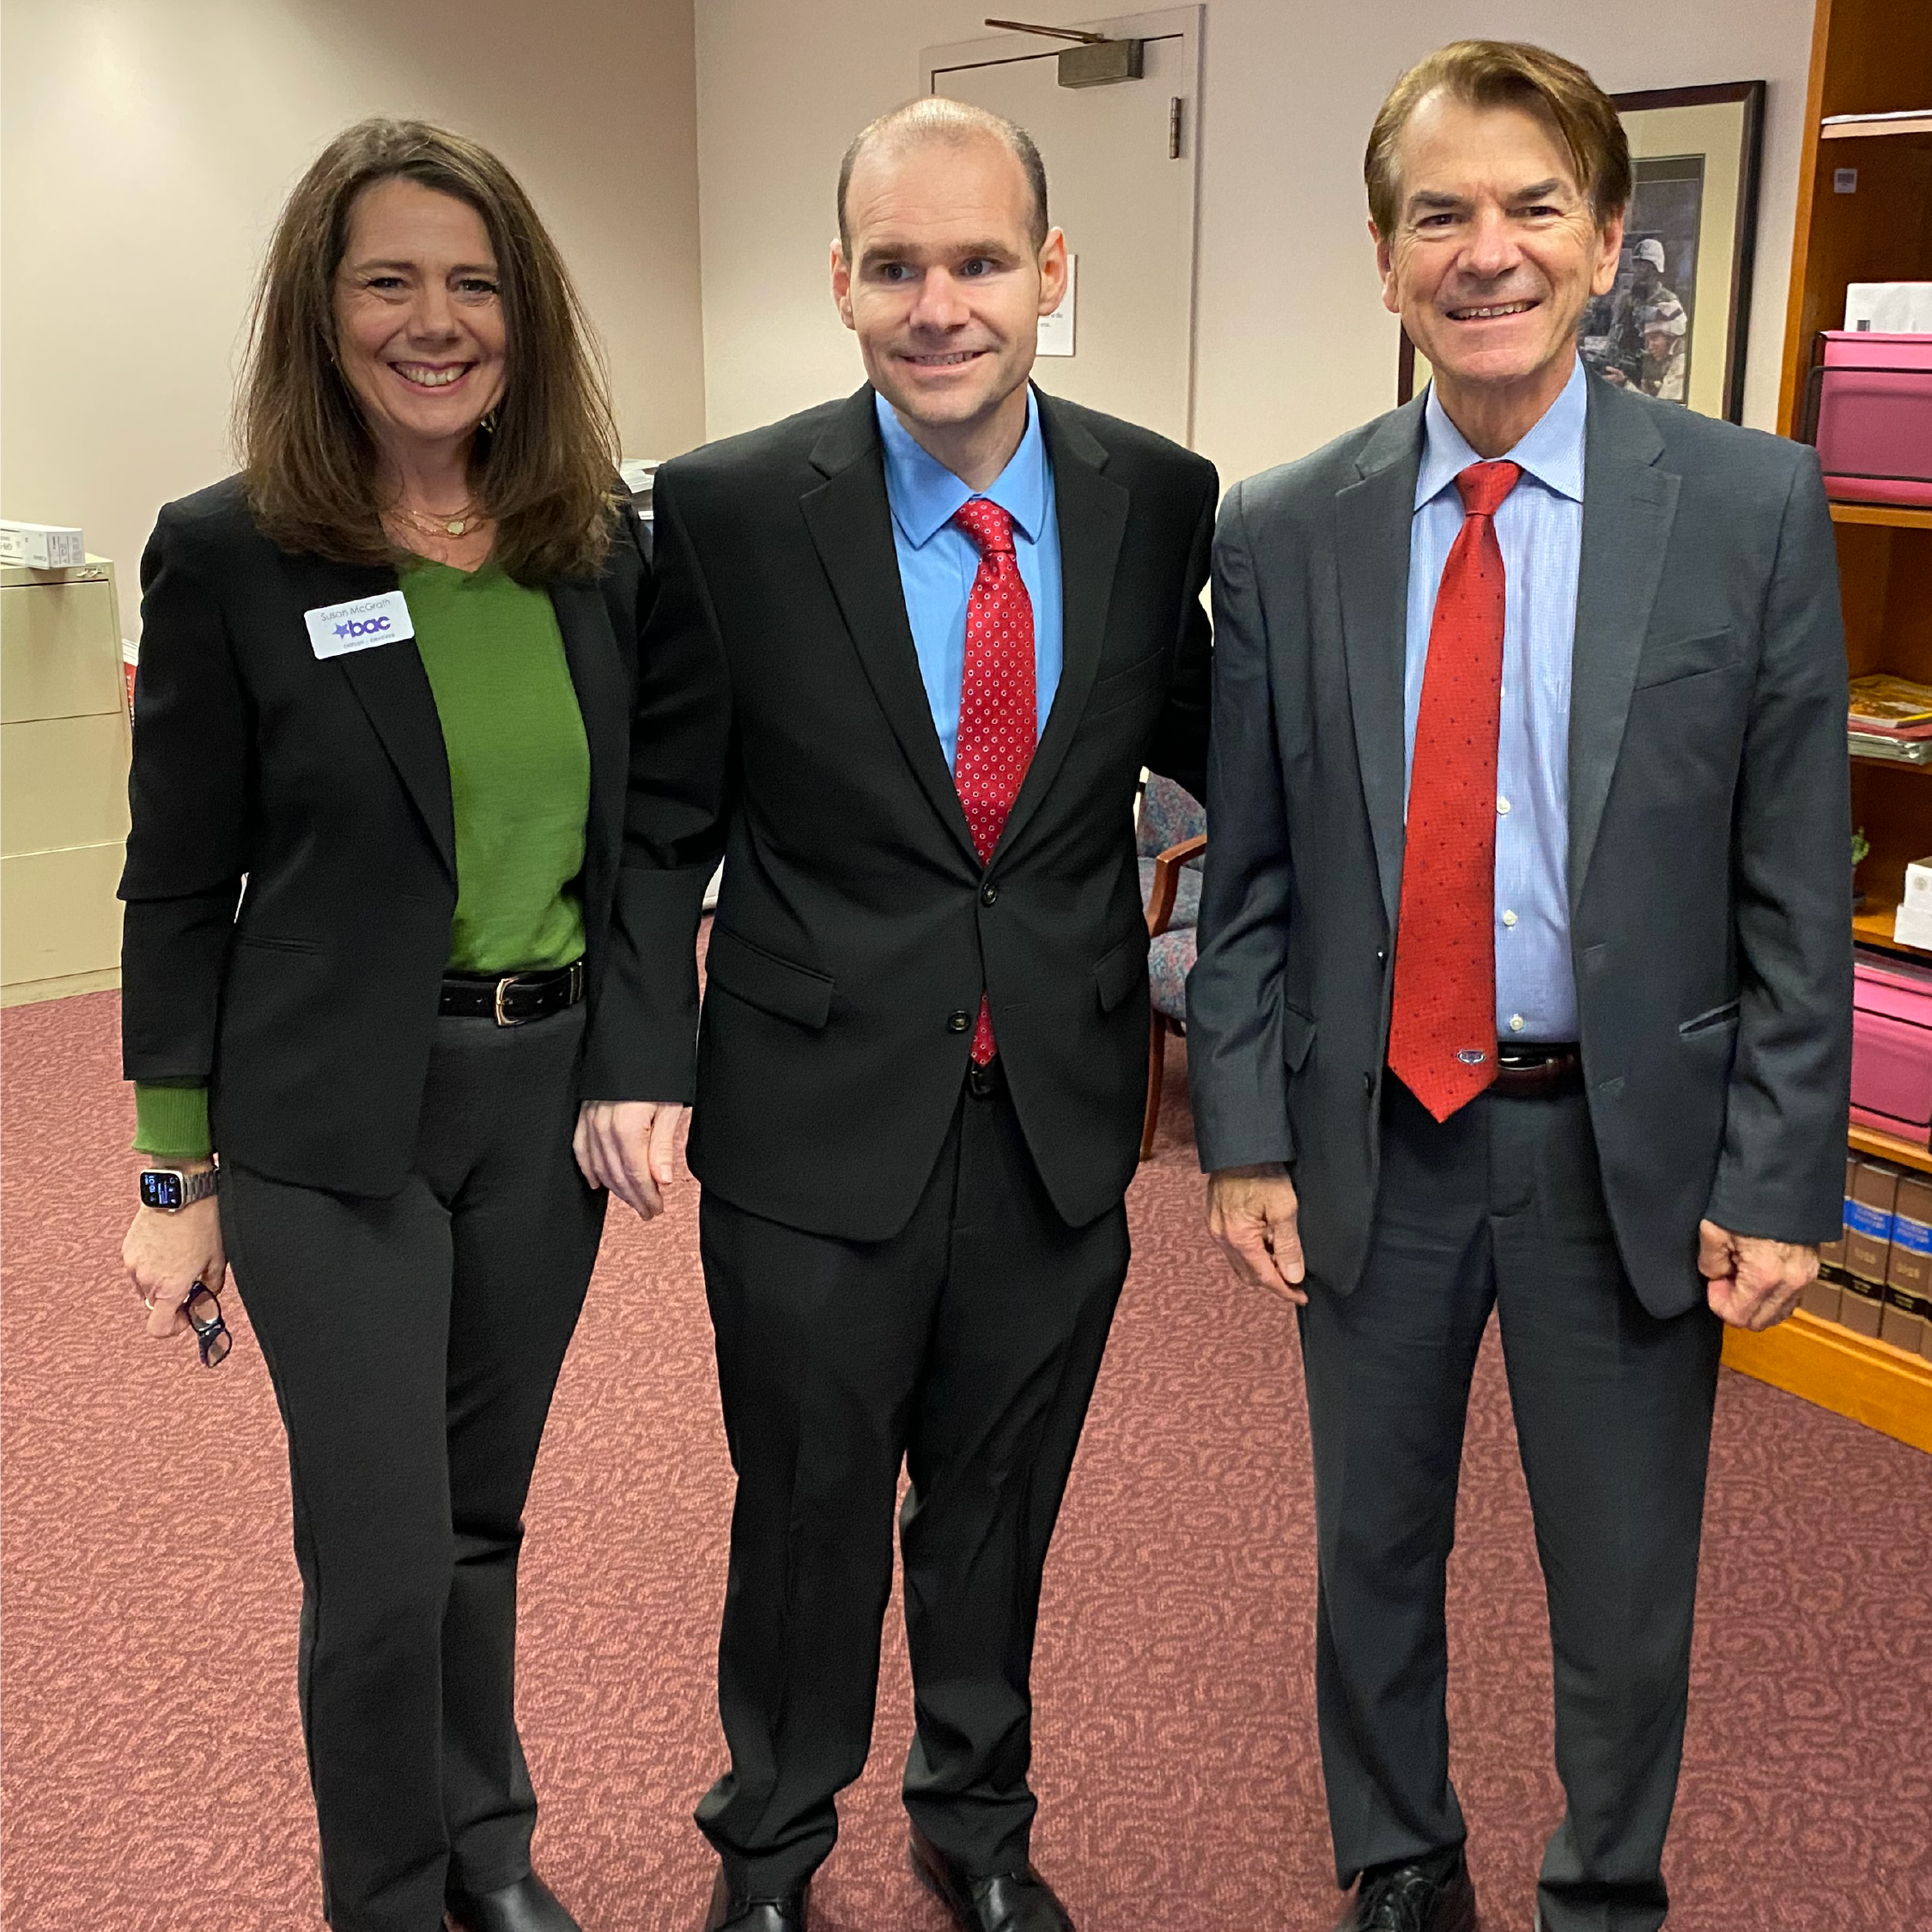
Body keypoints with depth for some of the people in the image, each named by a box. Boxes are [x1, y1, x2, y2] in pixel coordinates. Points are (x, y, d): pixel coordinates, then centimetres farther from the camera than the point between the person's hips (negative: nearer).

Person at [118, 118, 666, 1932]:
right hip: (334, 1117, -3)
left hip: (549, 1089, 4)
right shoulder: (228, 554, -9)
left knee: (480, 1510, 19)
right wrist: (179, 1174, -4)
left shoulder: (603, 546, 2)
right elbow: (178, 886, -5)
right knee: (383, 1558, 2)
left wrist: (656, 1069, 6)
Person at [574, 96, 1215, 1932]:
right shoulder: (730, 510, -10)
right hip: (819, 1125, -2)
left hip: (1060, 1124, 2)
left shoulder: (1159, 499, -3)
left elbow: (1198, 741, 9)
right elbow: (664, 821, -4)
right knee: (808, 1513, 16)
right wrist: (644, 1055, -14)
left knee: (999, 1507, 21)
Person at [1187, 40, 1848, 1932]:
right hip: (1371, 1137, 2)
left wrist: (1777, 1179, -8)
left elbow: (1797, 881, -5)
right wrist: (1243, 1140, -1)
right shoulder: (1280, 535, -2)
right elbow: (1246, 878, 2)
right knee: (1372, 1560, 18)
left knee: (1626, 1597, 14)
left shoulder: (1752, 507, -6)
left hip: (1631, 1147, -1)